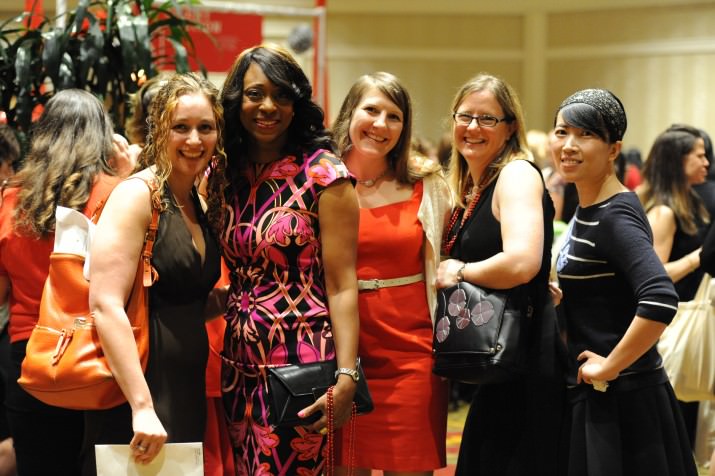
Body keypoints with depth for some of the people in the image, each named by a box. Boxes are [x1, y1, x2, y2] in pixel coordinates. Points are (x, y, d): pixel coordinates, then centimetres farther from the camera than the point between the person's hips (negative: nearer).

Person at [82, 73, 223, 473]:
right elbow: (106, 305, -21)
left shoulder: (196, 204, 12)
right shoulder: (137, 195, -11)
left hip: (187, 391, 8)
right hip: (137, 393, -8)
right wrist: (142, 407, -26)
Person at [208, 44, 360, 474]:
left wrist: (347, 376, -17)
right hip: (241, 366, 5)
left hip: (300, 369, -5)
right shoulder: (225, 176, 8)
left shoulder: (322, 174, -8)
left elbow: (341, 286, -11)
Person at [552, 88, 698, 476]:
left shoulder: (615, 217, -18)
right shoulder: (587, 210, 9)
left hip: (620, 400, -9)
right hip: (591, 399, 9)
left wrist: (608, 367, -24)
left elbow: (660, 301, -32)